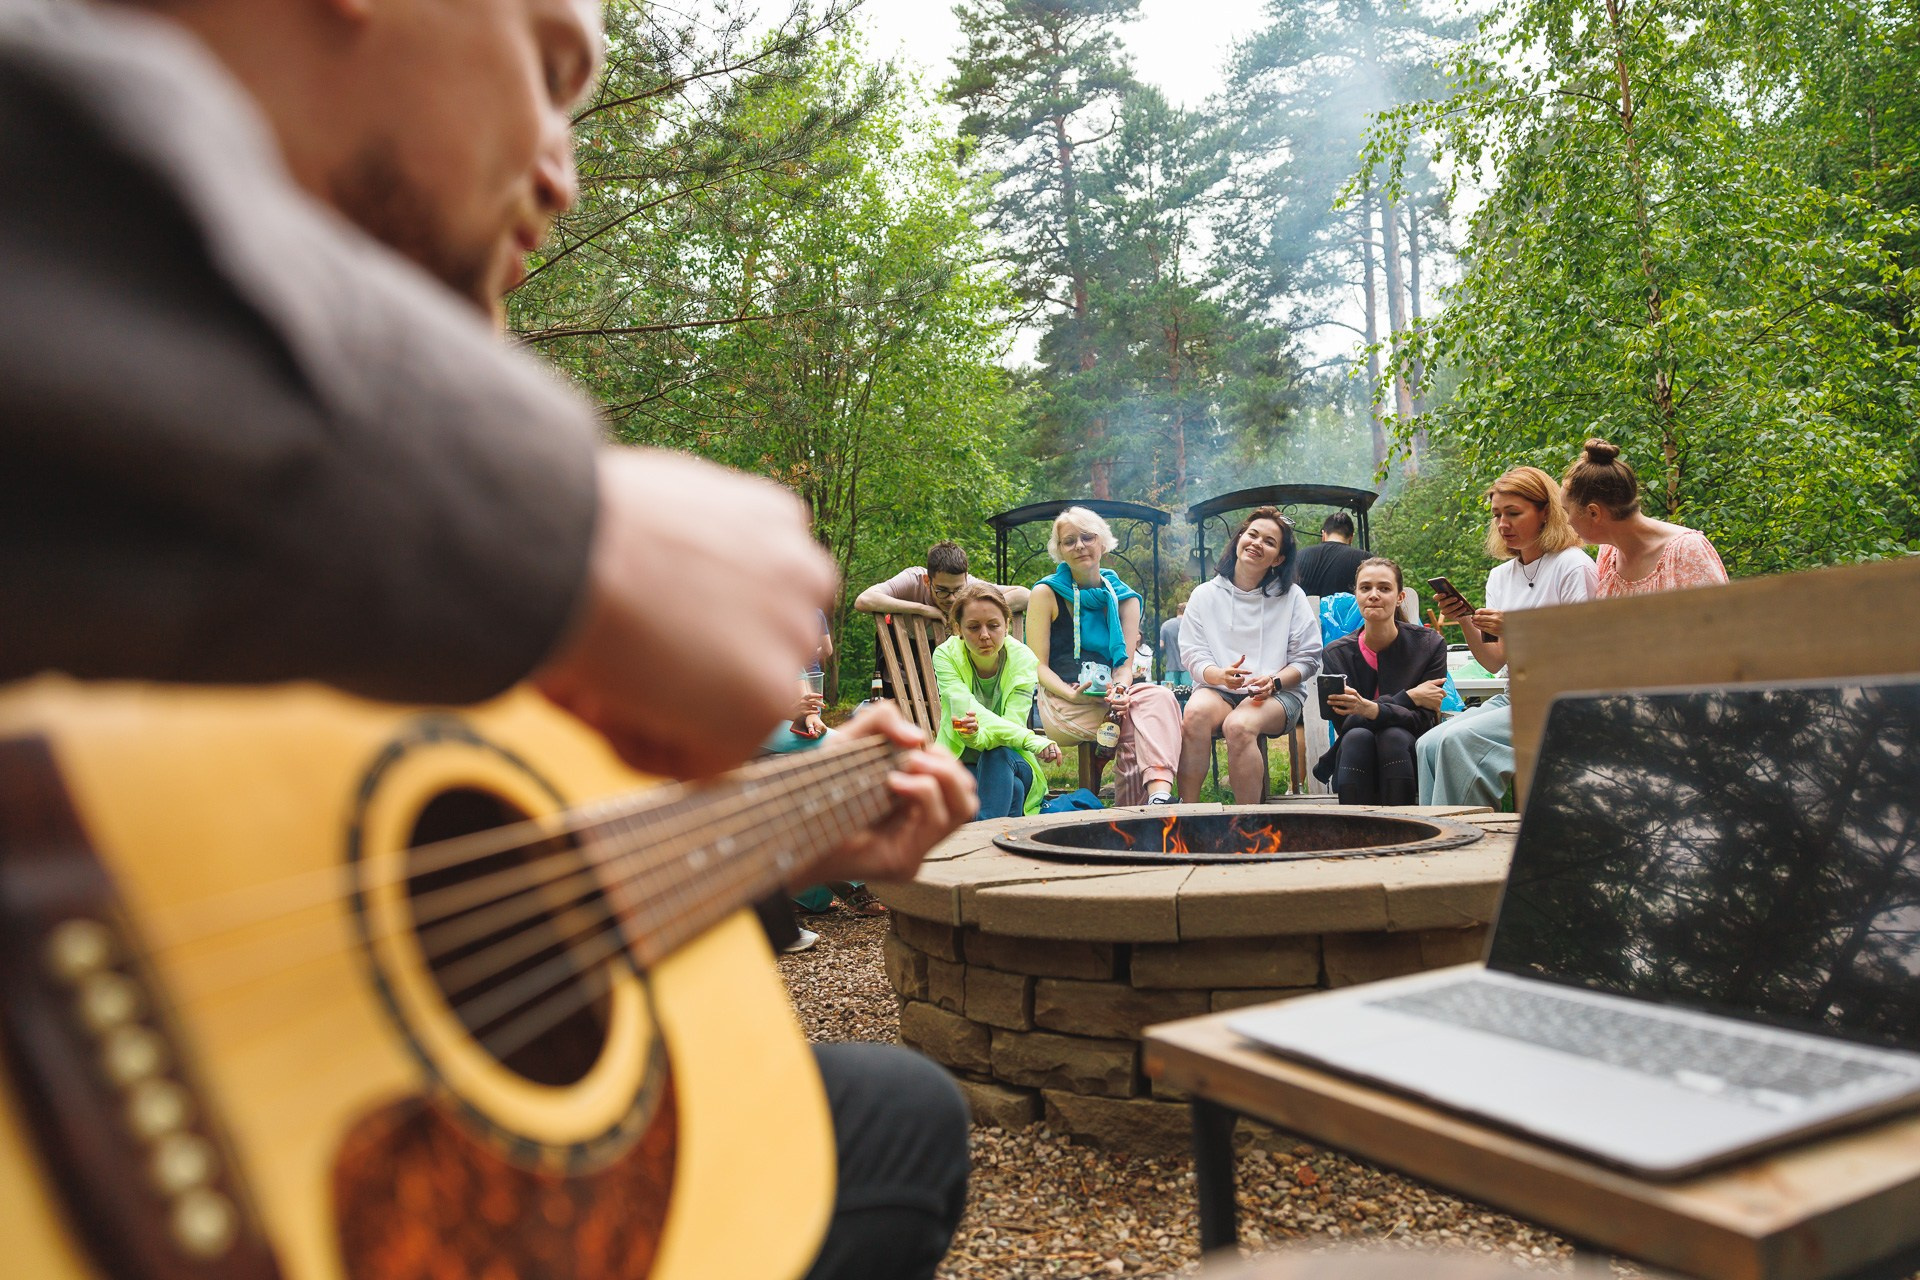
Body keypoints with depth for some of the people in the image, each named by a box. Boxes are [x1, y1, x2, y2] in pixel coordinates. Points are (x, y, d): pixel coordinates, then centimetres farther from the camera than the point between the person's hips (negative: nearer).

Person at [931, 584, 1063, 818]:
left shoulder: (1024, 660, -13)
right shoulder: (946, 655, -14)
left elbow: (1013, 722, -24)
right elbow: (964, 707, -31)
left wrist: (978, 735, -49)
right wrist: (1030, 739, -46)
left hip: (1007, 764, 1)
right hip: (959, 763, -1)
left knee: (997, 753, -35)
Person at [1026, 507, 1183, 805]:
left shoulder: (1125, 599, 15)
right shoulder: (1047, 593, 5)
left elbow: (1125, 663, 8)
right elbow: (1038, 665, -1)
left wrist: (1120, 690, -17)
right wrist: (1072, 694, -20)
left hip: (1110, 700, 3)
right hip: (1062, 706, -3)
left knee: (1159, 697, -31)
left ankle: (1159, 793, -47)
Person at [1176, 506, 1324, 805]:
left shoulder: (1291, 596, 8)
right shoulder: (1205, 595, 9)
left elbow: (1308, 658, 5)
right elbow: (1193, 655, 3)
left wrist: (1273, 681, -14)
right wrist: (1221, 675, -20)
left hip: (1278, 693, -1)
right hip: (1217, 690, 1)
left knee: (1238, 725, -35)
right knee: (1196, 713, -35)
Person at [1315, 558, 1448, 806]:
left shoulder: (1429, 644, -3)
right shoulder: (1336, 654, -1)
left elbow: (1422, 719, -13)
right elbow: (1344, 724, -11)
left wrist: (1371, 710, -33)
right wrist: (1409, 697, -17)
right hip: (1354, 761, 1)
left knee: (1393, 736, -31)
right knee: (1358, 737, -31)